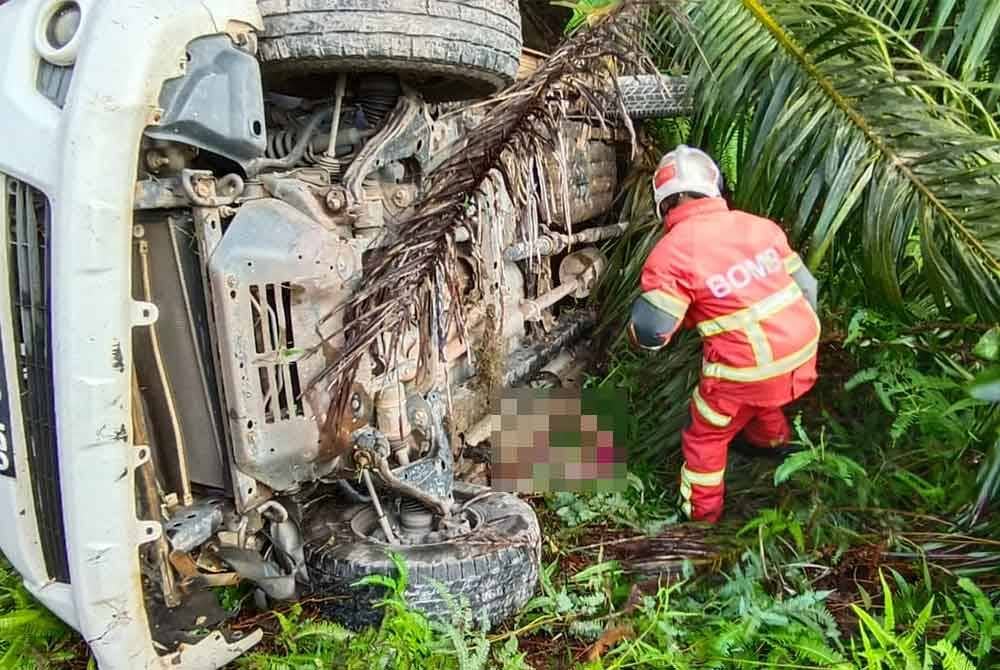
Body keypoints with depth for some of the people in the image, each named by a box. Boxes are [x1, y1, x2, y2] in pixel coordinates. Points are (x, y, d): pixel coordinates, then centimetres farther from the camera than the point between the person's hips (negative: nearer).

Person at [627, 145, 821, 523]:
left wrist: (636, 334, 7)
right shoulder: (758, 225, 4)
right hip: (802, 350, 7)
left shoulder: (672, 252, -14)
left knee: (707, 436, 18)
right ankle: (772, 440, 66)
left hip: (747, 367, -6)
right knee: (759, 397, 38)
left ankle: (701, 515, 33)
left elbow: (651, 331, -16)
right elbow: (804, 285, 11)